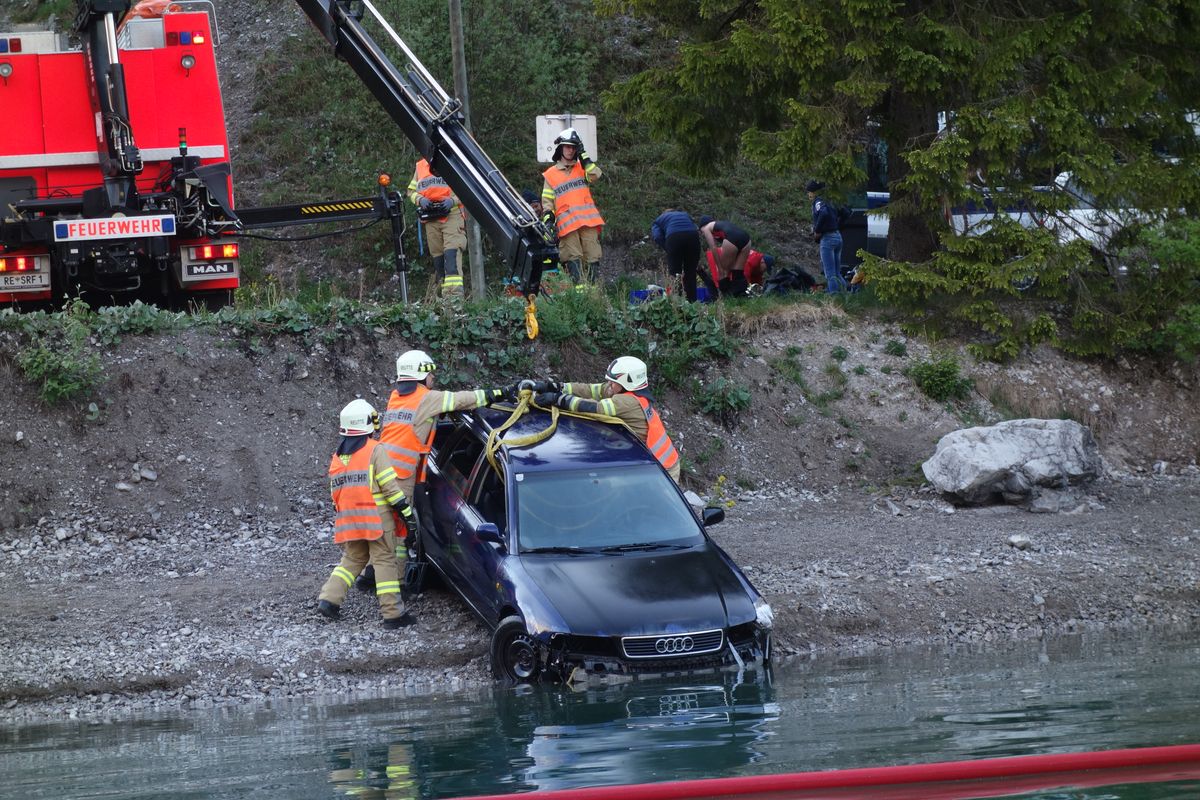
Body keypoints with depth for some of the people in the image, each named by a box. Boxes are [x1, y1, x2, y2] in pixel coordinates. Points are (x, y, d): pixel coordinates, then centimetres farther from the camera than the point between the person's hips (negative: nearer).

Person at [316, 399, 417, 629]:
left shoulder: (338, 456, 14)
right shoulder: (374, 450, -7)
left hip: (348, 519, 6)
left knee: (352, 559, 19)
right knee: (385, 561, -2)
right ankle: (393, 613, -4)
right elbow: (389, 485, -12)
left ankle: (329, 599, 6)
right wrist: (405, 511, -8)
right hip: (377, 517, -6)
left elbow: (336, 490, 18)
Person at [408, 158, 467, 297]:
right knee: (438, 256, 7)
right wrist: (420, 199, -4)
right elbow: (411, 191, 19)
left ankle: (454, 293, -28)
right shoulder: (420, 167, 16)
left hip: (452, 215, -5)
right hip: (431, 220, 5)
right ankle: (445, 296, 13)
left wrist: (453, 200, -15)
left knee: (451, 253, -19)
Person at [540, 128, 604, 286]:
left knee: (593, 255, -5)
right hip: (566, 222, -1)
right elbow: (547, 200, 14)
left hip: (588, 219, 1)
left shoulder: (582, 167, 19)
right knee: (573, 256, -11)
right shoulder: (551, 174, 15)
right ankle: (578, 285, -16)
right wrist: (548, 217, -3)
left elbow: (595, 175, -2)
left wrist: (583, 155, 0)